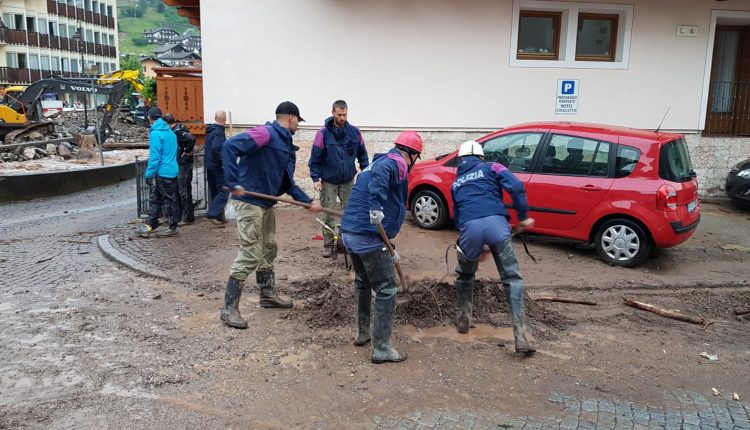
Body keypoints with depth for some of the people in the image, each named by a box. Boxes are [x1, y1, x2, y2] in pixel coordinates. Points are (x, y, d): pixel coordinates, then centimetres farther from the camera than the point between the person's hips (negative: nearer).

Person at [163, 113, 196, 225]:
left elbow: (192, 138, -33)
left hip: (183, 164, -10)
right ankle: (180, 215, 25)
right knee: (177, 190, 16)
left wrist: (188, 151, -21)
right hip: (179, 164, 10)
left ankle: (188, 217, 3)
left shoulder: (177, 132, -19)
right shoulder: (178, 129, 11)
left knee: (184, 191, -4)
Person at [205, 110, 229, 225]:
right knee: (224, 190, -4)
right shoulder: (219, 132, -17)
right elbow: (215, 148, -30)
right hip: (217, 166, -9)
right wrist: (222, 161, -18)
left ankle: (218, 216, 19)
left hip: (209, 165, 9)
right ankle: (212, 214, -12)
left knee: (214, 191, 13)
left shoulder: (209, 130, 10)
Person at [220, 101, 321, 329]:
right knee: (250, 254, -10)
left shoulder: (286, 145, 13)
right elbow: (230, 146, -26)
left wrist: (308, 202, 10)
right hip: (250, 201, -10)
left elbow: (288, 183, 17)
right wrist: (234, 183, -29)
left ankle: (268, 295, 35)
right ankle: (229, 308, -1)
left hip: (266, 203, 10)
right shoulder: (266, 133, -15)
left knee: (268, 250, 19)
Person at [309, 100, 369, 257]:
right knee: (328, 213, 2)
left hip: (348, 180, 3)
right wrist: (315, 178, -13)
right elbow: (315, 157, -9)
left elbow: (362, 154, 7)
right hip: (328, 181, -2)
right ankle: (328, 244, 12)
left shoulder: (354, 132, -3)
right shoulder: (324, 133, -11)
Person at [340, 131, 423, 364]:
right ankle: (381, 349, 8)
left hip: (349, 232, 9)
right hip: (368, 236, -9)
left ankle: (363, 332, 41)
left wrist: (387, 248, 35)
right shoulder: (397, 163, -4)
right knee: (386, 290, 2)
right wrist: (376, 206, -39)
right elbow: (380, 172, -32)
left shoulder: (373, 163, 25)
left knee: (363, 282, 27)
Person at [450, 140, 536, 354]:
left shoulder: (456, 182, 31)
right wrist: (523, 216, 9)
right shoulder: (491, 168, 20)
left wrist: (464, 236, 44)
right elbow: (516, 187, 2)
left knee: (465, 276, 29)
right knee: (512, 279, 5)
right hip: (495, 223, -2)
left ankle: (463, 320, 36)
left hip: (469, 227, 3)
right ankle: (520, 336, -4)